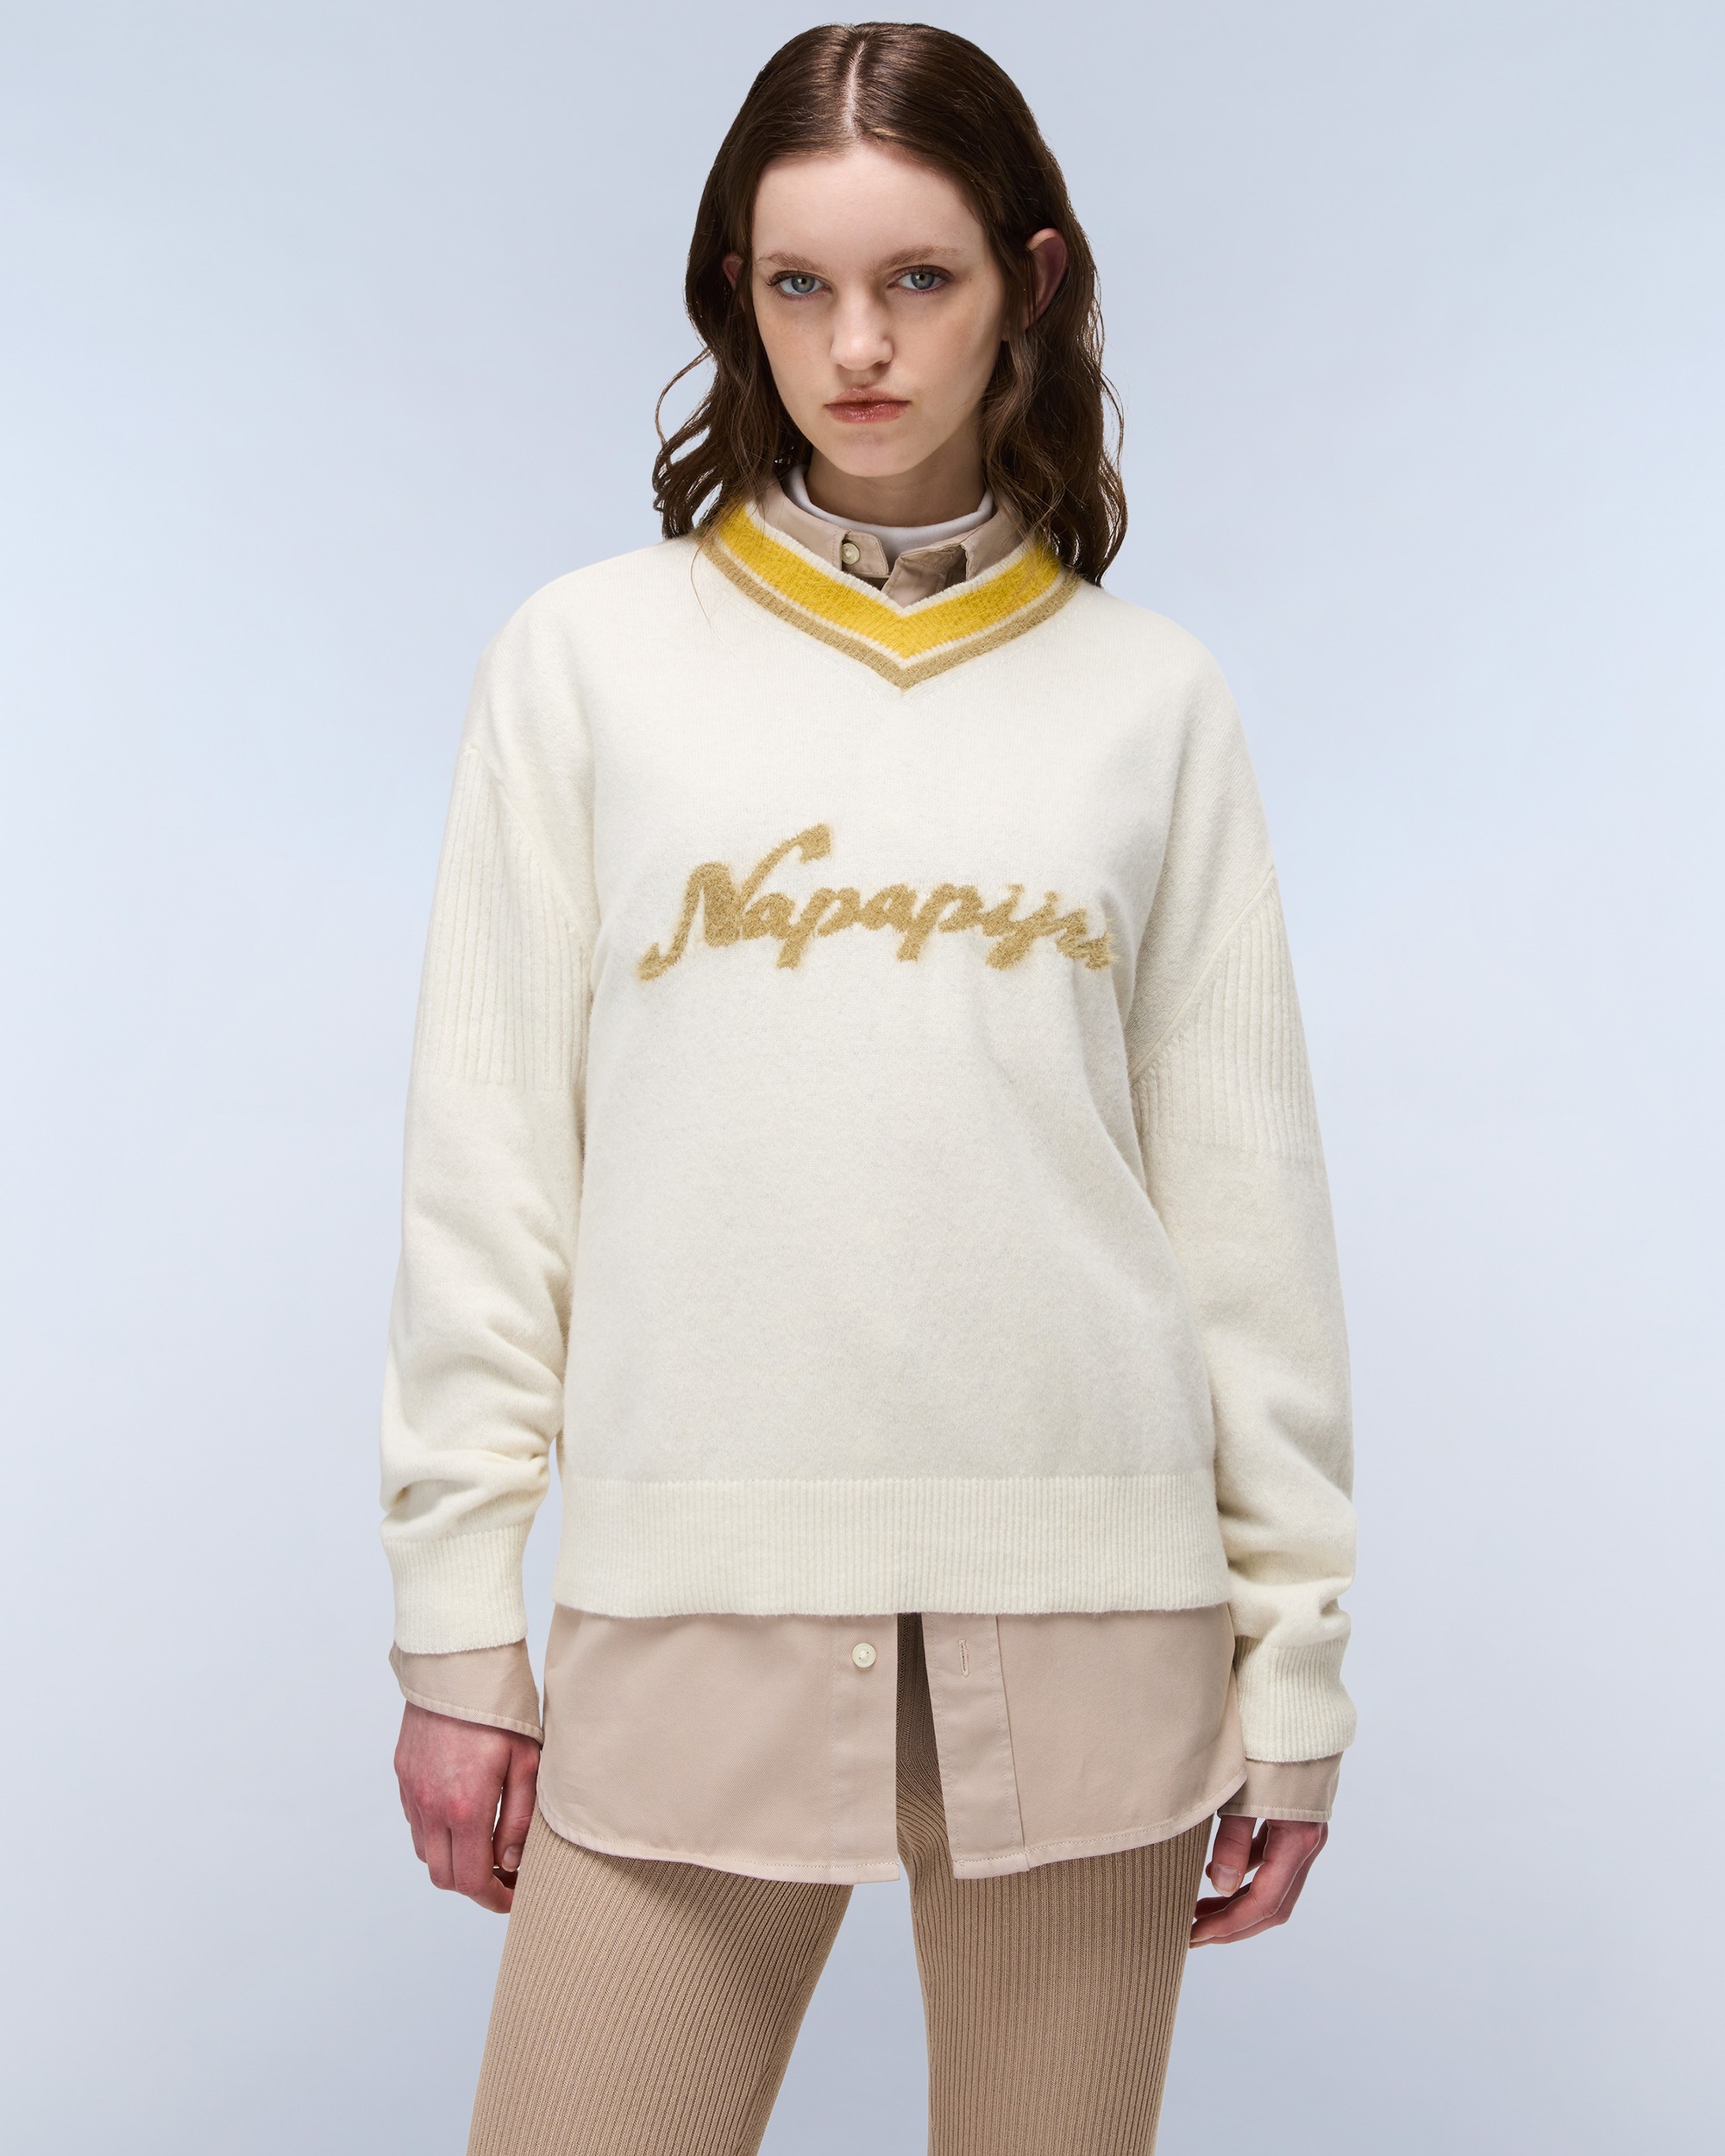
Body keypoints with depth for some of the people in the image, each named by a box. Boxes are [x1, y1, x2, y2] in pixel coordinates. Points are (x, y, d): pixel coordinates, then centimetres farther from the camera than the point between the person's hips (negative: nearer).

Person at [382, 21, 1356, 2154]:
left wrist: (1293, 1641, 5)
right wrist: (456, 1612, 1)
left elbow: (1243, 1185, 6)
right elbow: (489, 1164, 4)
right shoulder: (591, 653, 6)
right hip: (694, 1583, 0)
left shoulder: (1148, 692, 8)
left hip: (1086, 1600, 1)